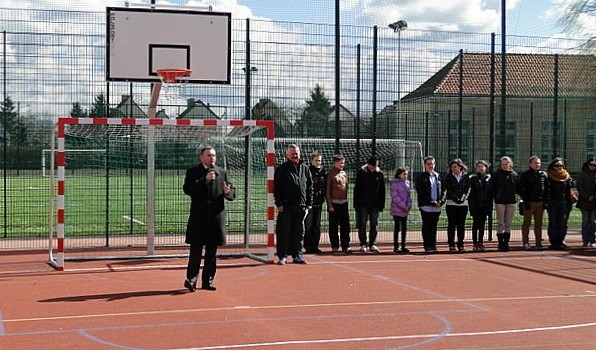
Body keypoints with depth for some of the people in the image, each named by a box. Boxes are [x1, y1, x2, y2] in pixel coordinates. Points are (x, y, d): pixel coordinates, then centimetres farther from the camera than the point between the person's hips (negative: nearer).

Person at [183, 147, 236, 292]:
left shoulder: (222, 173, 12)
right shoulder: (192, 172, 3)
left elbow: (233, 194, 10)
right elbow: (187, 189, -13)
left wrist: (228, 192, -14)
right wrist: (204, 180, -21)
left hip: (217, 217, 3)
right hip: (198, 217, -3)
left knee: (212, 251, 7)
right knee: (196, 249, -5)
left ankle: (208, 280, 14)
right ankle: (192, 278, 0)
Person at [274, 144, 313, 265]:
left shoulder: (305, 169, 13)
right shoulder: (281, 169, 0)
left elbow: (310, 187, 16)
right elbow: (276, 188, -3)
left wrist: (309, 203, 9)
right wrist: (279, 204, -10)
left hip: (301, 206, 4)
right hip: (286, 206, -4)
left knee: (299, 232, 9)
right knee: (283, 232, -2)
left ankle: (297, 255, 17)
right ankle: (282, 256, 3)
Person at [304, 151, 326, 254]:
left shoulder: (322, 171, 11)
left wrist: (324, 198, 11)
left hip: (319, 203, 6)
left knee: (317, 226, 10)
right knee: (308, 226, -3)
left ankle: (315, 246, 16)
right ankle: (308, 247, 1)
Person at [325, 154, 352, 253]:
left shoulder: (344, 174, 13)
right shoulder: (331, 174, -3)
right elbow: (327, 191, -5)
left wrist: (346, 199, 11)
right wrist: (330, 205, -10)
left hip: (344, 202, 5)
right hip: (334, 203, -5)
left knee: (345, 225, 1)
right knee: (333, 226, 2)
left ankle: (345, 246, 4)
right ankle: (335, 246, 9)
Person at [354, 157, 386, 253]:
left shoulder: (380, 174, 3)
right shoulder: (361, 173, -3)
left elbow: (382, 190, 8)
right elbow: (357, 189, -2)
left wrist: (381, 204, 4)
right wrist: (356, 204, -6)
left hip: (375, 204, 2)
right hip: (363, 204, -2)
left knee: (374, 225, 4)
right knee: (362, 225, -1)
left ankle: (372, 244, 10)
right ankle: (363, 244, 6)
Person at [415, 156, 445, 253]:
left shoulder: (438, 177, 15)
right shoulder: (421, 177, 0)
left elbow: (443, 190, 14)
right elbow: (420, 192, -8)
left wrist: (441, 201, -4)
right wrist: (431, 202, -14)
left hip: (437, 207, 4)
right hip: (426, 207, -4)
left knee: (434, 227, 8)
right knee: (426, 227, -2)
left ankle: (433, 245, 13)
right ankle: (427, 246, 1)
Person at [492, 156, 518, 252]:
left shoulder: (514, 174, 8)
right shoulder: (497, 174, 2)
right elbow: (493, 187, 2)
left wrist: (515, 197, 2)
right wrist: (496, 196, -6)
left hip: (511, 201, 3)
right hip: (500, 201, -2)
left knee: (508, 224, 6)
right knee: (500, 223, -3)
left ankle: (506, 243, 12)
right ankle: (501, 244, -2)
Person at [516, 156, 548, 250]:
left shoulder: (543, 175, 11)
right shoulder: (525, 175, -1)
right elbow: (518, 189, -4)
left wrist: (545, 201, 5)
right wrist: (525, 200, -10)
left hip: (540, 203, 4)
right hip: (529, 203, -4)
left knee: (539, 224, 7)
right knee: (526, 223, 0)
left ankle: (539, 243, 11)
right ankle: (526, 243, 3)